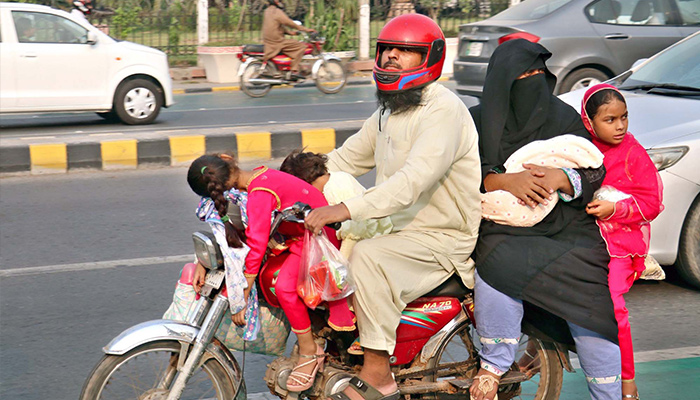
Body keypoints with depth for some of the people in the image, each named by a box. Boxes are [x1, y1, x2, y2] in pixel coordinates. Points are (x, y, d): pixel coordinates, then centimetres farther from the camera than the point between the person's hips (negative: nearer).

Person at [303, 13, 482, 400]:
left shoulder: (443, 110, -18)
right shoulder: (389, 111, 14)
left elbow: (415, 180, -32)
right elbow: (346, 159, 20)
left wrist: (348, 209, -40)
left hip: (442, 240, -10)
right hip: (397, 229, 10)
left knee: (368, 257, -33)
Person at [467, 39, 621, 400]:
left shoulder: (564, 118, 13)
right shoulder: (478, 121, 10)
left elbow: (593, 172, 6)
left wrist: (559, 178, -16)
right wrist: (505, 181, -20)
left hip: (567, 230, 1)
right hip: (503, 231, -1)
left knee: (591, 307, -21)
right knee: (497, 266, -35)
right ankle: (492, 366, -17)